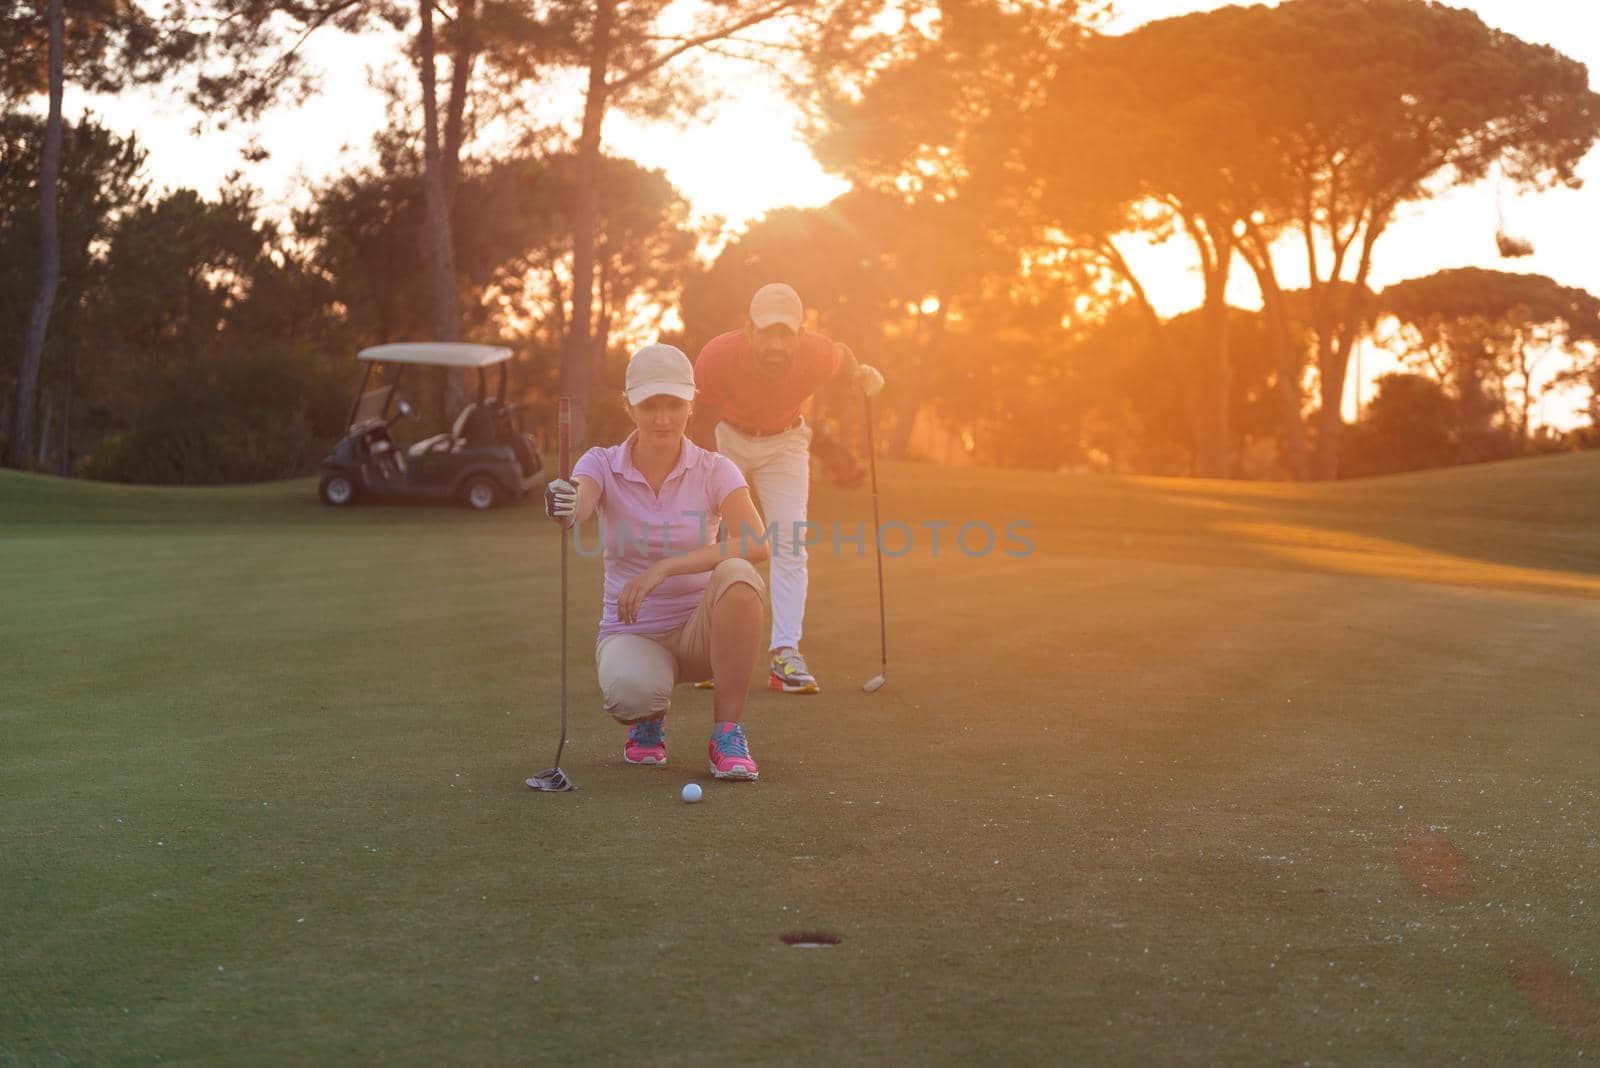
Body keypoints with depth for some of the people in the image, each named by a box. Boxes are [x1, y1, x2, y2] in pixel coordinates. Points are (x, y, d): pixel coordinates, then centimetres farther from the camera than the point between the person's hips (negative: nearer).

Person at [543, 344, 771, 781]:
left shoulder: (714, 470, -7)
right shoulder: (603, 465, -5)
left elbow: (755, 544, -25)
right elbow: (578, 508, -29)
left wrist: (664, 569, -34)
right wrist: (563, 505, -55)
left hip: (700, 630, 0)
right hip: (630, 633, 0)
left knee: (737, 575, -33)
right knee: (633, 692, -37)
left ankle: (728, 734, -19)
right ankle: (649, 720, 6)